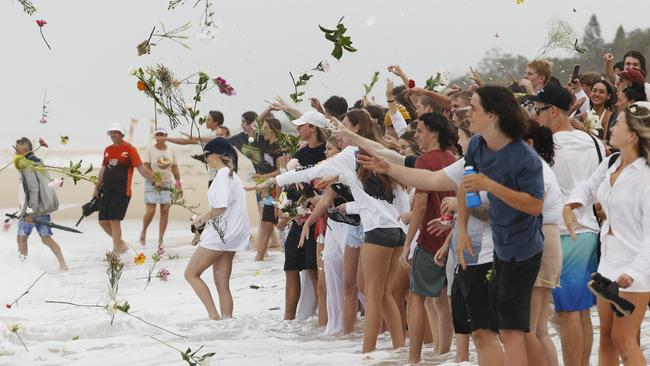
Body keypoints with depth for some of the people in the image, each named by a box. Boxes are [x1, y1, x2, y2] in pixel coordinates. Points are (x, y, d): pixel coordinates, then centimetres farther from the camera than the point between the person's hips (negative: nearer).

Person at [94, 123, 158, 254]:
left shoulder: (129, 149, -4)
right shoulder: (108, 150, 14)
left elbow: (141, 168, -5)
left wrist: (153, 182, -8)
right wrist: (97, 187, 22)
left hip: (121, 191, -7)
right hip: (107, 189, 7)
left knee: (114, 220, -11)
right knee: (103, 221, 5)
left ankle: (116, 250, -1)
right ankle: (121, 244, 23)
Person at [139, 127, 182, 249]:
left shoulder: (170, 151, 8)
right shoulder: (150, 151, -2)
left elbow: (175, 168, 12)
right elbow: (146, 168, -6)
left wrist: (178, 182, 5)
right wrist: (154, 178, -20)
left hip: (167, 184, 3)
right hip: (152, 184, -3)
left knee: (165, 211, -2)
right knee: (150, 211, -10)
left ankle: (161, 240, 4)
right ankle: (143, 232, 18)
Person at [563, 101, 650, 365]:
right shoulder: (611, 163, 4)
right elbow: (589, 187, 24)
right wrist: (571, 204, 3)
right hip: (609, 260, 8)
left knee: (623, 339, -5)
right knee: (606, 336, 15)